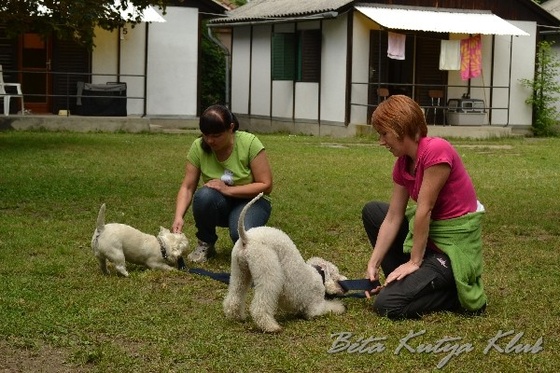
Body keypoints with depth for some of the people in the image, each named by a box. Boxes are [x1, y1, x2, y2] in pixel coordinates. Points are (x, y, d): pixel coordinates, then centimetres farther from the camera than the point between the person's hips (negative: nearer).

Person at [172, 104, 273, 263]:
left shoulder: (250, 143, -21)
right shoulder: (198, 147, -14)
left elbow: (266, 185, -19)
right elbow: (187, 187, -13)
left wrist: (228, 189, -27)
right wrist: (179, 217, -31)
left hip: (250, 201, -2)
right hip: (219, 204, 2)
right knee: (204, 196, -33)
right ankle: (205, 244, -7)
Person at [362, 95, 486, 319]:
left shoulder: (436, 150, -22)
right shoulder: (402, 164, 5)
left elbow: (424, 209, -20)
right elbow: (393, 217, 4)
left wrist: (414, 262, -16)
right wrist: (374, 264, -2)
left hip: (454, 245, -9)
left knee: (388, 305, -17)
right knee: (372, 211, 12)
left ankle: (458, 293, 0)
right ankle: (404, 279, 12)